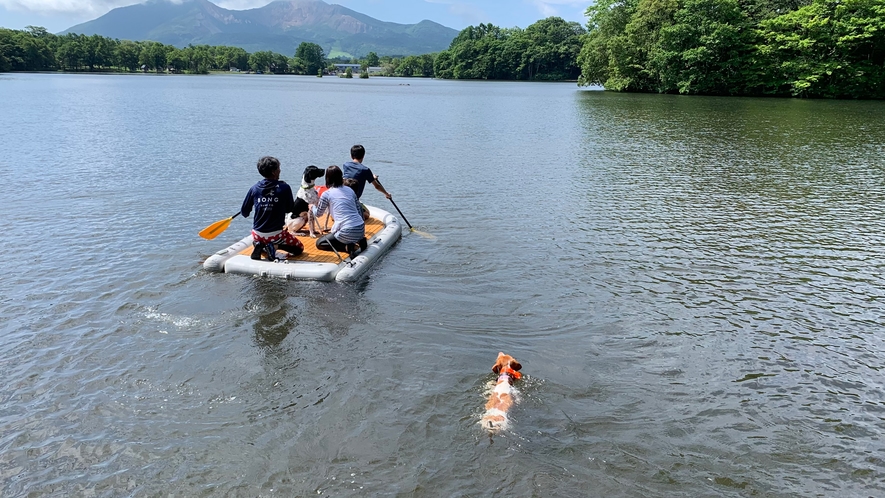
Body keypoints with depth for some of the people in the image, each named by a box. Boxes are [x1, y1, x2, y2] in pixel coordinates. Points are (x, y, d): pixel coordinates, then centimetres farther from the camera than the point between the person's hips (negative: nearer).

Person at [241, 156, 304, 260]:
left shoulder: (254, 188, -3)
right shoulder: (284, 188, -12)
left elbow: (244, 212, 4)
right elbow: (290, 209, 1)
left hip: (257, 235, 4)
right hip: (276, 235, -4)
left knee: (257, 241, 39)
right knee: (299, 248, 18)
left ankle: (259, 246, 3)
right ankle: (275, 246, -7)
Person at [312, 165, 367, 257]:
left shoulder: (326, 194, -1)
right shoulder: (350, 190, 13)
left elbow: (318, 214, 13)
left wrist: (313, 206, 36)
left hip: (348, 233, -6)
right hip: (361, 229, 6)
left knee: (319, 243, 15)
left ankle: (347, 247, -5)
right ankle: (359, 240, 9)